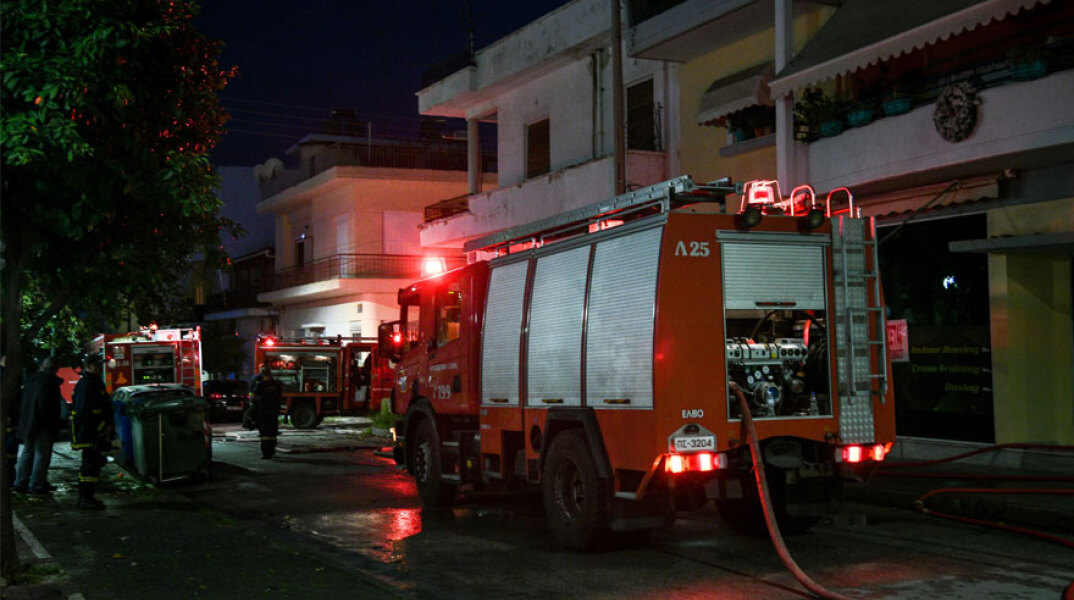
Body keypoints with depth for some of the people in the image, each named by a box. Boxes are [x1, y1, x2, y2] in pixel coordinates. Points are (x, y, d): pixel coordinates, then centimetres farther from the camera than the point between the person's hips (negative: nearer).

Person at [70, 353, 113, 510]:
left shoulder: (97, 383, 18)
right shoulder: (85, 385, -15)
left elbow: (104, 408, 24)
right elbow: (83, 412, -22)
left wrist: (109, 425, 11)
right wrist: (102, 427, -20)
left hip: (96, 432, 11)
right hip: (88, 433, -11)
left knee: (90, 464, 15)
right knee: (91, 463, -10)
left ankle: (85, 497, 22)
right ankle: (86, 498, -8)